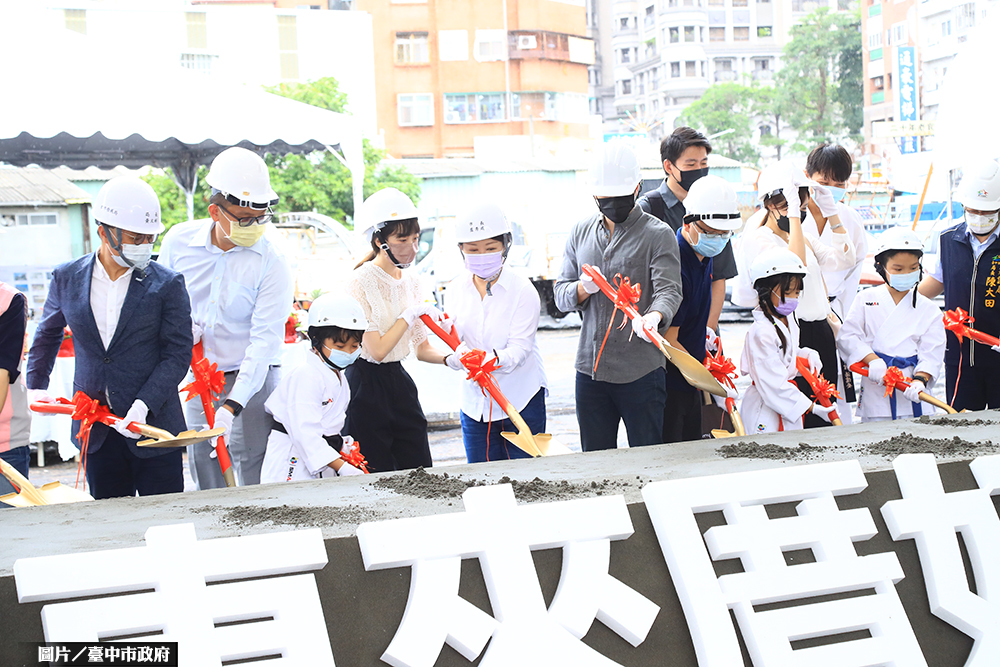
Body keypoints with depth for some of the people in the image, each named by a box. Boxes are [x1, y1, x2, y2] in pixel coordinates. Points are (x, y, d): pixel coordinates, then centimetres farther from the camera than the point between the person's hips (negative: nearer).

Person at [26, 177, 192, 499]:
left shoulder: (168, 284, -6)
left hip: (154, 422, -2)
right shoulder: (67, 278, 3)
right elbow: (48, 334, 21)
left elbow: (178, 353, -8)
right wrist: (37, 385, 15)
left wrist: (144, 405, -19)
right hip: (95, 430, 3)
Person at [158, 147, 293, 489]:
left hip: (250, 380, -3)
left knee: (255, 477, -6)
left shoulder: (272, 262, -14)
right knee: (203, 472, 10)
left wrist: (232, 406, -28)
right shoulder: (179, 240, -3)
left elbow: (265, 340, -19)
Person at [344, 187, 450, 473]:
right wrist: (410, 314, -13)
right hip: (367, 387, -7)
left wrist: (449, 359, -9)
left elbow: (423, 348, 10)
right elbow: (377, 350, -19)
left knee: (421, 470, 7)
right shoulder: (361, 282, -14)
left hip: (399, 380, 7)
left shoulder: (411, 281, 7)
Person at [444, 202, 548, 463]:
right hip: (475, 400, 4)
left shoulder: (522, 290, -11)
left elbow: (520, 347, -17)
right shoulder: (456, 290, 2)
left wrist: (496, 359, -38)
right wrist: (456, 356, -28)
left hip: (521, 400, -4)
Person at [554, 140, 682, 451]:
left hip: (641, 370, -4)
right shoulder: (581, 232, 11)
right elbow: (561, 294, 10)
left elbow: (669, 289, -16)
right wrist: (583, 289, -14)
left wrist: (653, 316, -38)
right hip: (590, 367, 4)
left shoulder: (658, 234, -4)